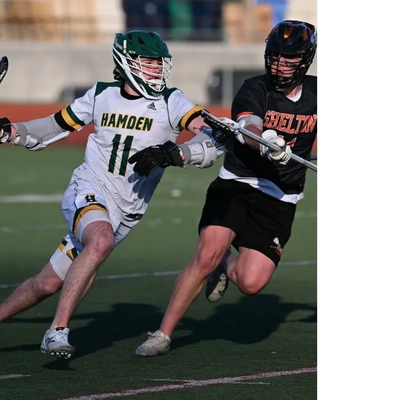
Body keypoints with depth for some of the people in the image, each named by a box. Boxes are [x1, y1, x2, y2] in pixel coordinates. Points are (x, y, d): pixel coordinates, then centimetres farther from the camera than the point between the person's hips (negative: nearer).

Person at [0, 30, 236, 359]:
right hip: (89, 191, -2)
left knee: (48, 285, 2)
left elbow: (214, 138, -14)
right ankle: (58, 331, -31)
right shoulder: (101, 96, 5)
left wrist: (178, 154, -30)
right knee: (101, 241, -36)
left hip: (126, 213, 2)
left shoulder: (170, 102, -1)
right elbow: (54, 128, 16)